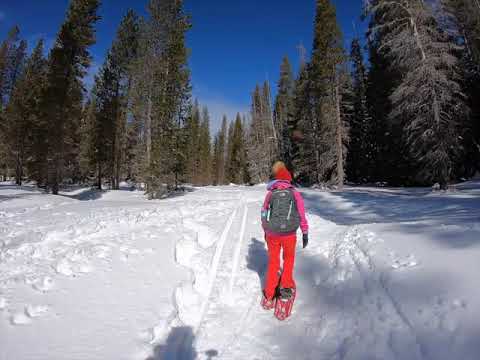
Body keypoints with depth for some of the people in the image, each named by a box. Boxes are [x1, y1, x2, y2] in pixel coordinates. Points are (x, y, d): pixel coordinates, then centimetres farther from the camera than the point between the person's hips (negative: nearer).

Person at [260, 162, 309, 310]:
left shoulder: (270, 193, 2)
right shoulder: (294, 193, -2)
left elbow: (264, 213, 9)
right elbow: (302, 214, -2)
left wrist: (266, 231, 24)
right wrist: (305, 233, 7)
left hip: (271, 233, 2)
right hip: (289, 233, -2)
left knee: (273, 262, 17)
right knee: (289, 258, 26)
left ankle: (269, 296, 23)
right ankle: (286, 285, 21)